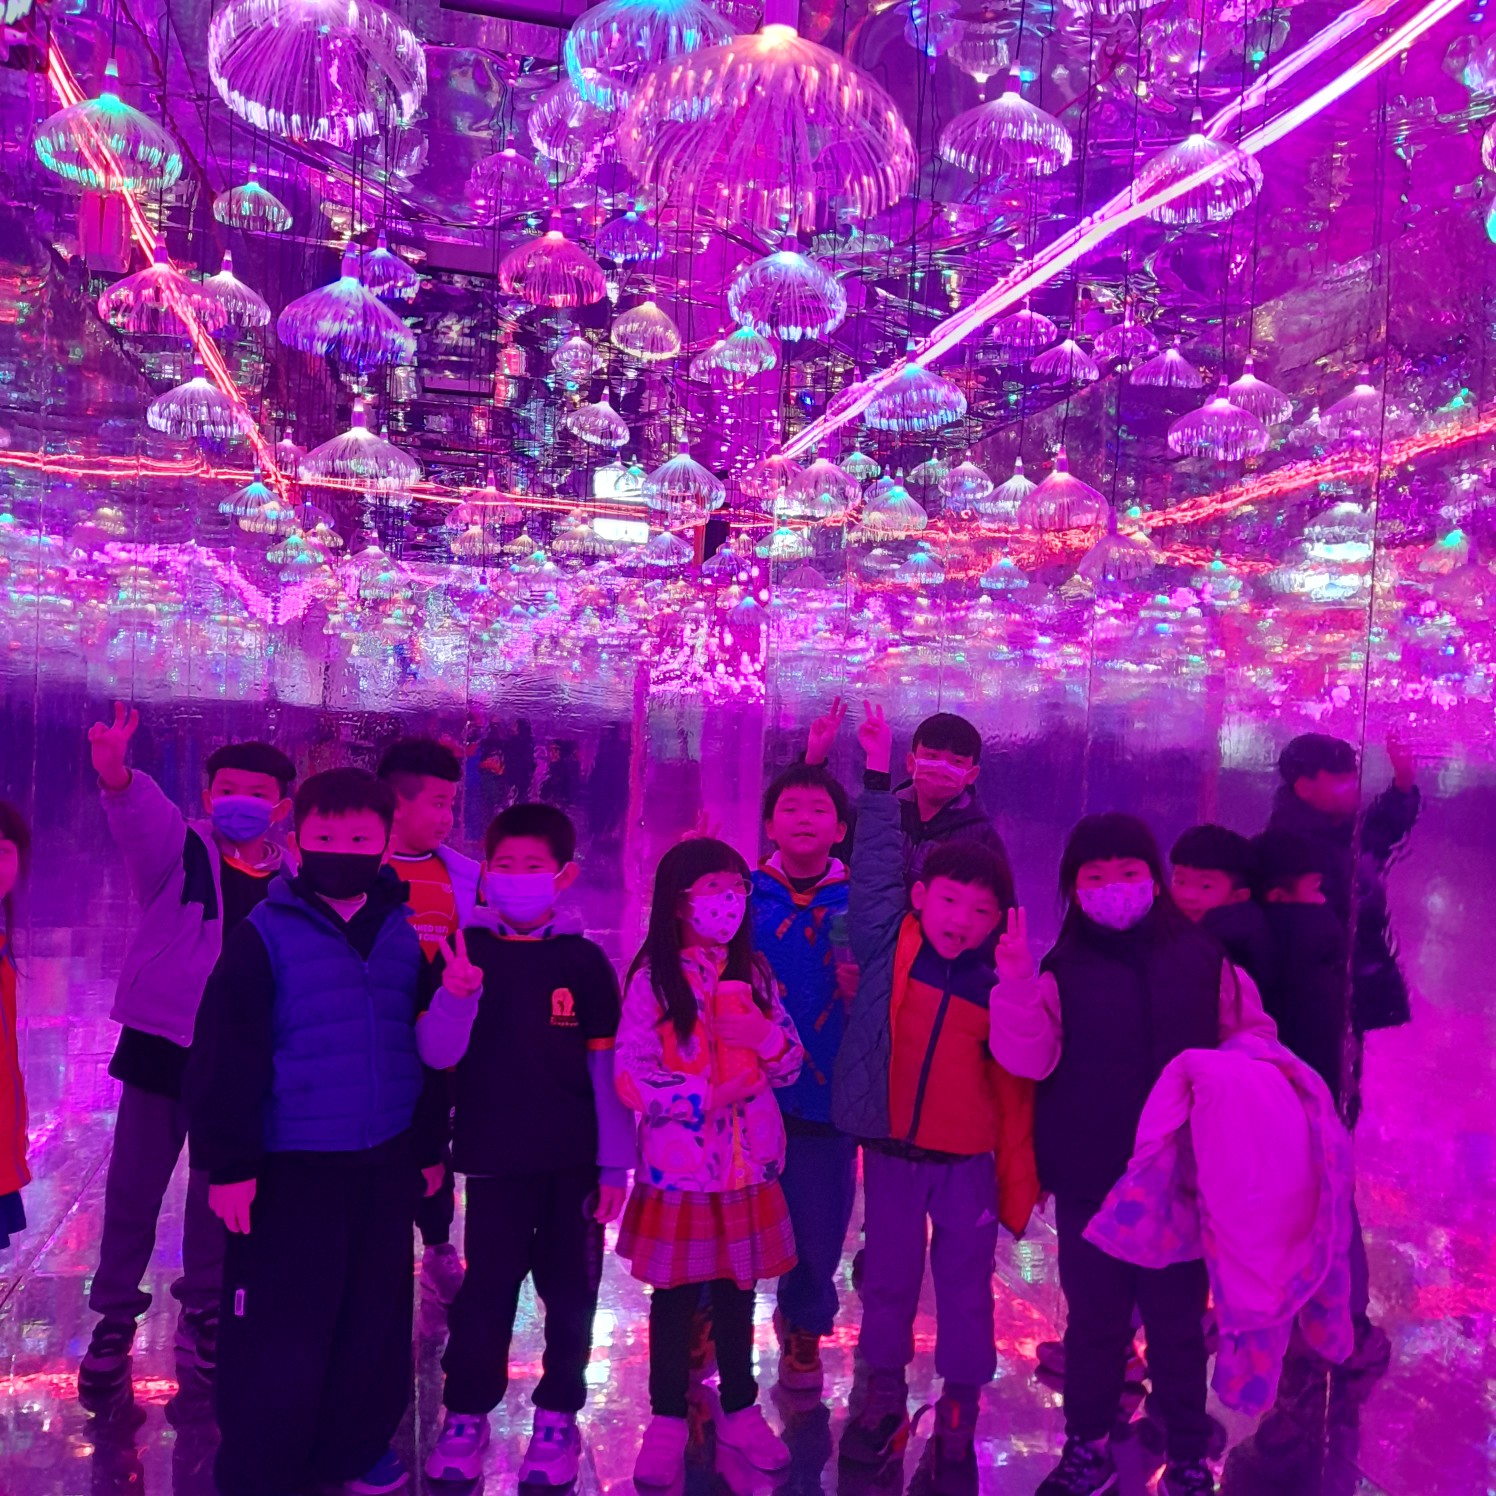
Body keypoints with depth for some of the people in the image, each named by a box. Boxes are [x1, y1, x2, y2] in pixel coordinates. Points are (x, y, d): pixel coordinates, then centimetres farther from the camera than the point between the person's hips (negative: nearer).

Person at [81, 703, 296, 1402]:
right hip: (159, 1048, -2)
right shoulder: (180, 849, -6)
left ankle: (203, 1312, 34)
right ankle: (114, 1321, 26)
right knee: (132, 1190, 7)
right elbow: (144, 816, -29)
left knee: (220, 1194, 14)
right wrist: (117, 778, -51)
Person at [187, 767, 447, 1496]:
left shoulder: (407, 935, 4)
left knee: (377, 1320, 15)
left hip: (386, 1163, 4)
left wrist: (429, 1145, 14)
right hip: (291, 1169, -4)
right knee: (278, 1331, 4)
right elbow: (225, 1057, -11)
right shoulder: (266, 934, -9)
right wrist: (229, 1163, -12)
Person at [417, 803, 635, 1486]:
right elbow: (437, 1054, -8)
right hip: (494, 1158, 0)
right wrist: (454, 998, -29)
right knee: (486, 1290, 9)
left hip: (574, 1160, 1)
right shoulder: (465, 951, -4)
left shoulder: (584, 961, -4)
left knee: (569, 1291, 11)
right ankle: (466, 1416, 26)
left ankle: (558, 1415, 28)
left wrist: (615, 1162, -2)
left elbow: (607, 1067, -1)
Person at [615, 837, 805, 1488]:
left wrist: (765, 1037, -15)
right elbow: (632, 1077, -14)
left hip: (749, 1162, 4)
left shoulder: (754, 973, 3)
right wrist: (707, 1096, -20)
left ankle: (739, 1408, 34)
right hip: (678, 1163, -3)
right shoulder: (653, 978, -11)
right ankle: (668, 1419, 28)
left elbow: (792, 1064, 6)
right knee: (675, 1295, 10)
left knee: (738, 1289, 16)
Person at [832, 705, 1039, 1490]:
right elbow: (875, 865, -12)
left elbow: (1015, 1095, -1)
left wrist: (1019, 1184, -1)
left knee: (965, 1288, 12)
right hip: (891, 1150, 0)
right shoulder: (887, 950, -7)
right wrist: (878, 775, -19)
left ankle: (958, 1421, 29)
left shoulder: (998, 990, -6)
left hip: (969, 1161, 0)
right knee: (889, 1278, 16)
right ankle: (883, 1398, 35)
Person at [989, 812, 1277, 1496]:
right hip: (1090, 1180, 0)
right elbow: (1028, 1059, -13)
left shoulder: (1202, 959, -1)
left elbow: (1251, 1036, 10)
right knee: (1093, 1316, 13)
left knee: (1178, 1317, 11)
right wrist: (1017, 989, -26)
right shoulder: (1062, 973, -4)